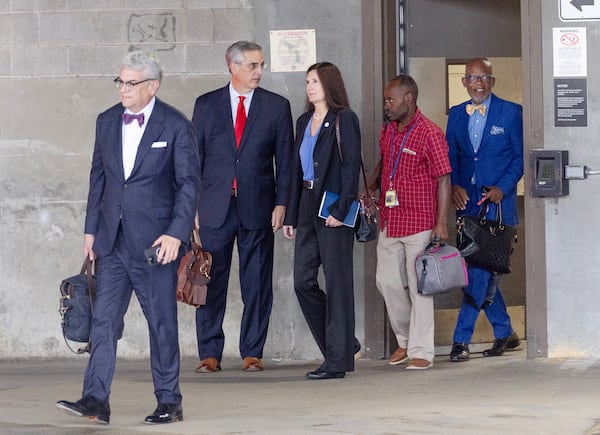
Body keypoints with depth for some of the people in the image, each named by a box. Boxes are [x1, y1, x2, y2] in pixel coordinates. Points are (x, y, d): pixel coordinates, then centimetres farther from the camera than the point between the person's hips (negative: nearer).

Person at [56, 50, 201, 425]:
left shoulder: (175, 126, -5)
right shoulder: (107, 122, 10)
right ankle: (96, 400, -5)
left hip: (155, 239, -4)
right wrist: (91, 229, 11)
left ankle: (169, 402, 11)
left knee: (162, 321, 2)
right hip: (112, 238, 4)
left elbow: (190, 182, -6)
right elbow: (98, 177, 16)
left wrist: (176, 233, -15)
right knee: (104, 319, -2)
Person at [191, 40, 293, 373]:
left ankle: (252, 352, 10)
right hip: (215, 207, 0)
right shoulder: (206, 105, 8)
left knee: (257, 285, 2)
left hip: (258, 207, 0)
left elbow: (285, 160, 6)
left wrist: (281, 204, -3)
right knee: (211, 283, 0)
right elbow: (194, 157, 9)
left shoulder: (277, 106, 6)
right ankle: (209, 354, 5)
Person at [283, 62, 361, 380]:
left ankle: (338, 360, 1)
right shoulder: (304, 122, 16)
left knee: (336, 282, -3)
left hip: (333, 208, -8)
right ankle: (344, 343, 19)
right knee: (303, 282, 6)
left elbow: (351, 166, -12)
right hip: (307, 207, 8)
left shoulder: (344, 120, -6)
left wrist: (341, 210, -20)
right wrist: (291, 215, 13)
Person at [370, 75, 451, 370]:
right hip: (389, 221, 7)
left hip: (419, 221, -7)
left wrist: (442, 222, -16)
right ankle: (405, 338, 26)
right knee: (387, 281, 8)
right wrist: (371, 187, 8)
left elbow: (443, 180, -12)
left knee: (418, 285, -3)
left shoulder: (429, 133, -11)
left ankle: (421, 351, 4)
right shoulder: (387, 130, 11)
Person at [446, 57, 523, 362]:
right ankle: (504, 333, 22)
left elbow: (521, 156, 0)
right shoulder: (456, 115, 11)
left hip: (496, 201, -5)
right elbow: (450, 157, 13)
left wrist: (502, 188, -12)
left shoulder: (510, 112, -1)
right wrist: (454, 186, -5)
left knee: (481, 269, -11)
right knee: (480, 270, 9)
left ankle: (462, 339, -11)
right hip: (467, 201, 5)